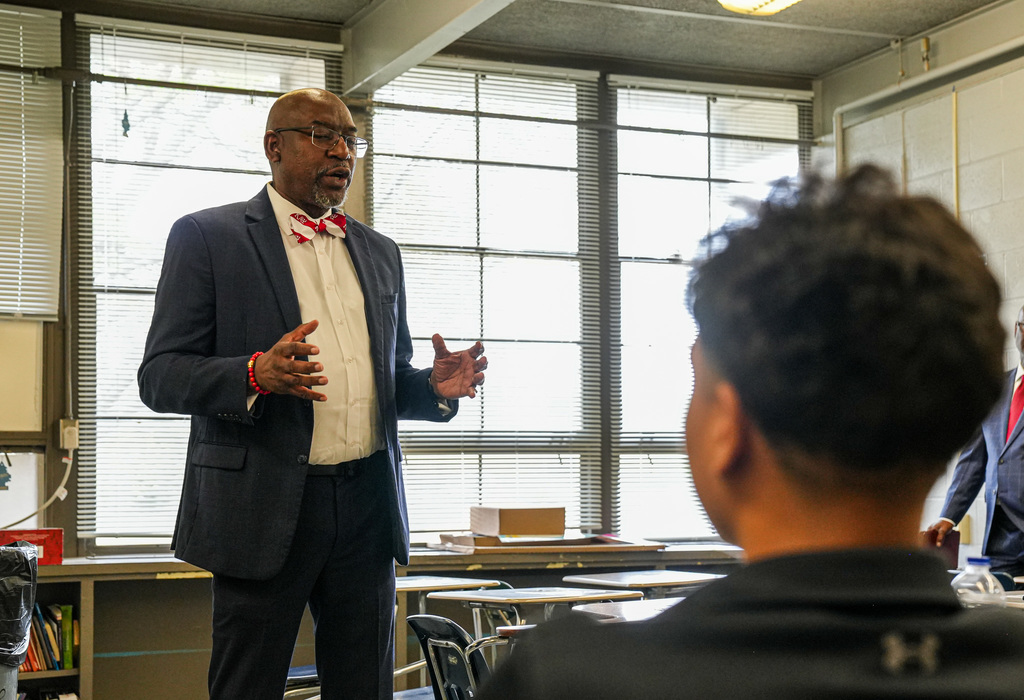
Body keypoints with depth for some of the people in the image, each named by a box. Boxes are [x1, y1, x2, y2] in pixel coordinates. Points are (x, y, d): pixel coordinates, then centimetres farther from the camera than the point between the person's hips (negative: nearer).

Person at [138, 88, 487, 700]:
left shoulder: (380, 253, 17)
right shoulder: (207, 237, 0)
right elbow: (160, 375, -5)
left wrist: (435, 387, 0)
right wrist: (256, 373, -24)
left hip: (367, 505, 5)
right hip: (264, 506, -5)